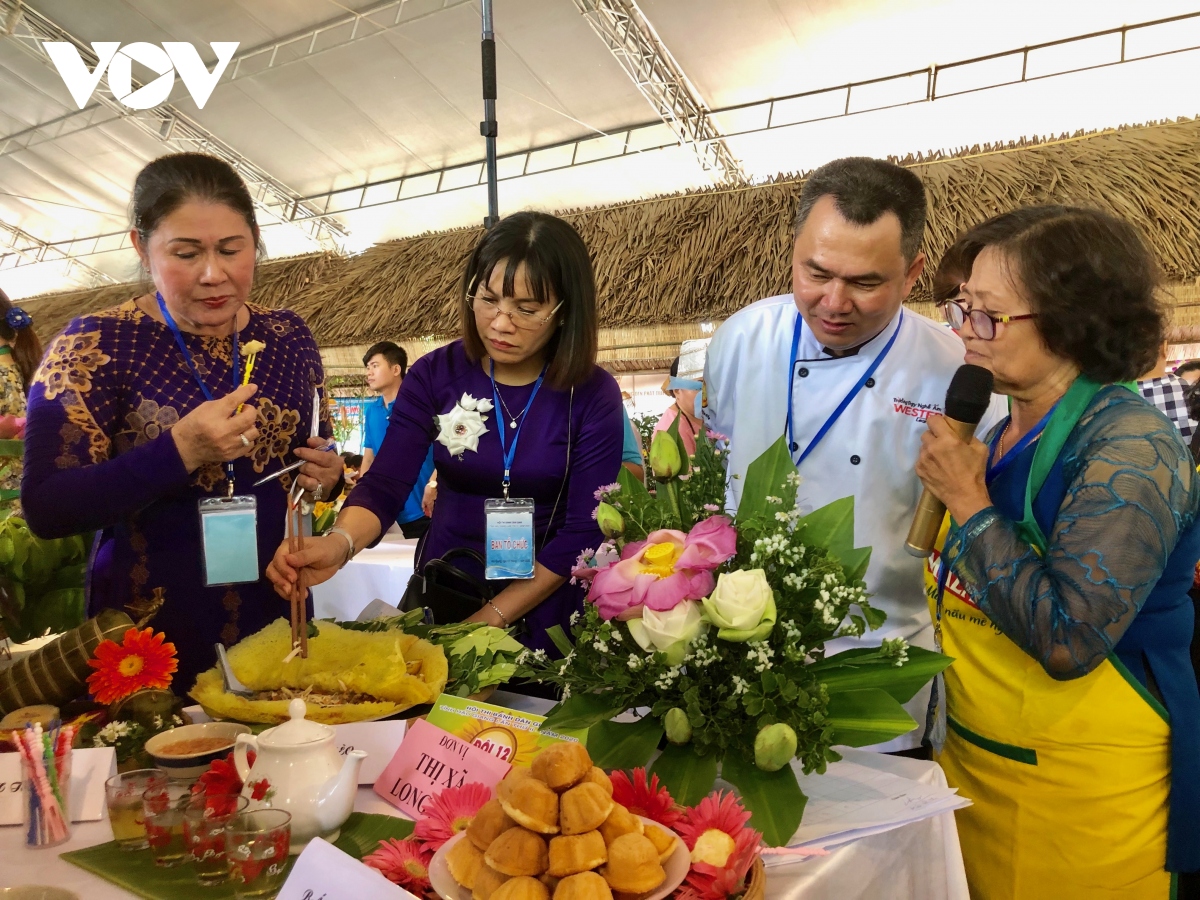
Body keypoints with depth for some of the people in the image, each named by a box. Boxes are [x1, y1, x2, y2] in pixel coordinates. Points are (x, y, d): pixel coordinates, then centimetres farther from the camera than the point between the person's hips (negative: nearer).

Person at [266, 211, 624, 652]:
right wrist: (339, 543, -36)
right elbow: (384, 484, -14)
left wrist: (492, 617, -18)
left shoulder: (594, 395, -13)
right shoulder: (435, 374, -8)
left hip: (543, 613, -1)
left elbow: (584, 531, -14)